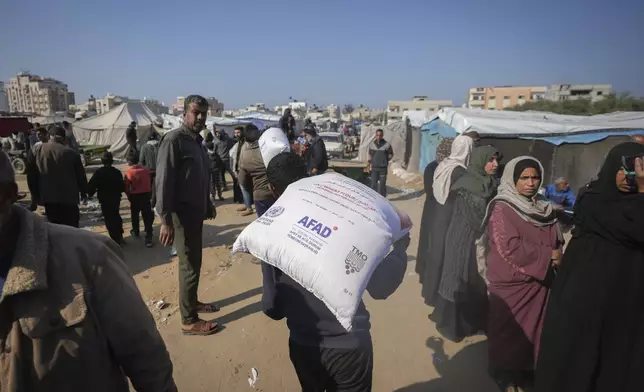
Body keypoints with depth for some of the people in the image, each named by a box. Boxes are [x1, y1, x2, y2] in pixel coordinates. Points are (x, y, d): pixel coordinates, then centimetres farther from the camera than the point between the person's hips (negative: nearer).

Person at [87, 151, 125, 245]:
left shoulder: (99, 172, -13)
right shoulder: (117, 172, -3)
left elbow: (92, 185, -14)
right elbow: (122, 187, 1)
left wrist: (90, 193, 5)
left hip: (105, 200, -4)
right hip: (116, 199, 4)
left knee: (109, 219, 3)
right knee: (116, 216, 21)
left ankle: (116, 239, 3)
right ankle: (119, 236, 26)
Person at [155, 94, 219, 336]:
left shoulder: (197, 141, 13)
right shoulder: (173, 140, -15)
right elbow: (163, 181, -20)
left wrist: (208, 205, 20)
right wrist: (165, 220, -23)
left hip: (196, 211, 8)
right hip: (181, 214, -8)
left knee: (194, 262, 18)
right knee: (189, 266, -2)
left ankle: (192, 302, 34)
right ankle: (189, 320, 10)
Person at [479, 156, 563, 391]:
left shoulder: (544, 209, 9)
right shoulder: (502, 209, -13)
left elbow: (557, 242, 14)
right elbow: (509, 248, -19)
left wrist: (558, 257, -7)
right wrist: (547, 255, -14)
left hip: (540, 282, 6)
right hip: (511, 283, -6)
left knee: (533, 330, 15)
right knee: (509, 333, 9)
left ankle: (527, 372, 34)